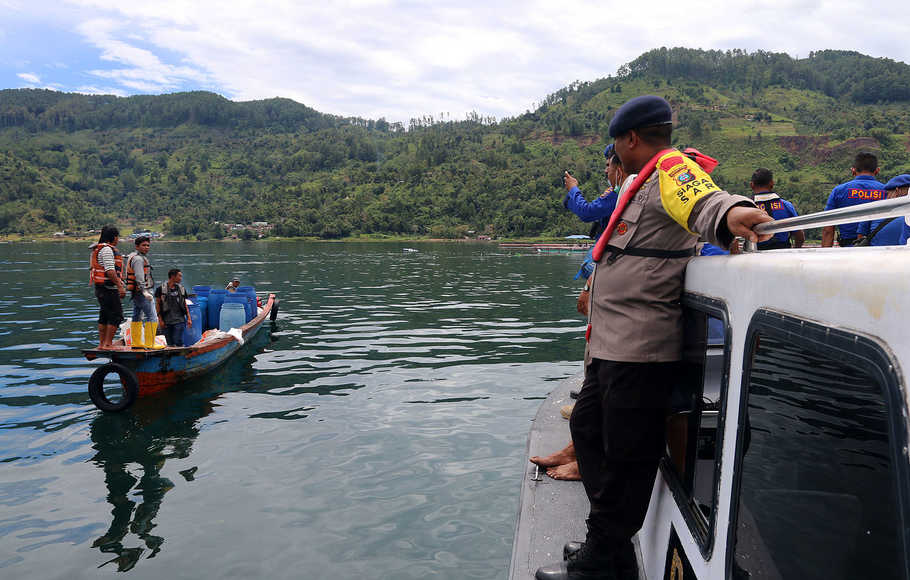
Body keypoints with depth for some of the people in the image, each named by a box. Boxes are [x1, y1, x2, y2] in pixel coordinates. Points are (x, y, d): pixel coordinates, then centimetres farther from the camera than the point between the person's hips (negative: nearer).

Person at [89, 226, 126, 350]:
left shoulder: (98, 249, 20)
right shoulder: (107, 249, -13)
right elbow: (110, 271, -22)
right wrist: (120, 286, -22)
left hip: (101, 288, 11)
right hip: (108, 288, -11)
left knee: (104, 316, 14)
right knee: (116, 316, -8)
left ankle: (102, 344, 18)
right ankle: (107, 344, -8)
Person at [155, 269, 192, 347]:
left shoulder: (181, 289, 10)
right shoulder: (161, 289, 1)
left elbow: (185, 305, 14)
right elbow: (157, 304, 2)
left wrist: (189, 318, 7)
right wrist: (160, 320, -4)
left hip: (179, 320, 1)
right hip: (167, 322, -1)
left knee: (178, 342, -10)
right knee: (170, 344, 3)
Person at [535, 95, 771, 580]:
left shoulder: (672, 168, -10)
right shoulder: (648, 180, 23)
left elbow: (702, 201, -34)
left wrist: (730, 213, -57)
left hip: (639, 350, -12)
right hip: (615, 345, 12)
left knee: (625, 456, -2)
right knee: (588, 427, 20)